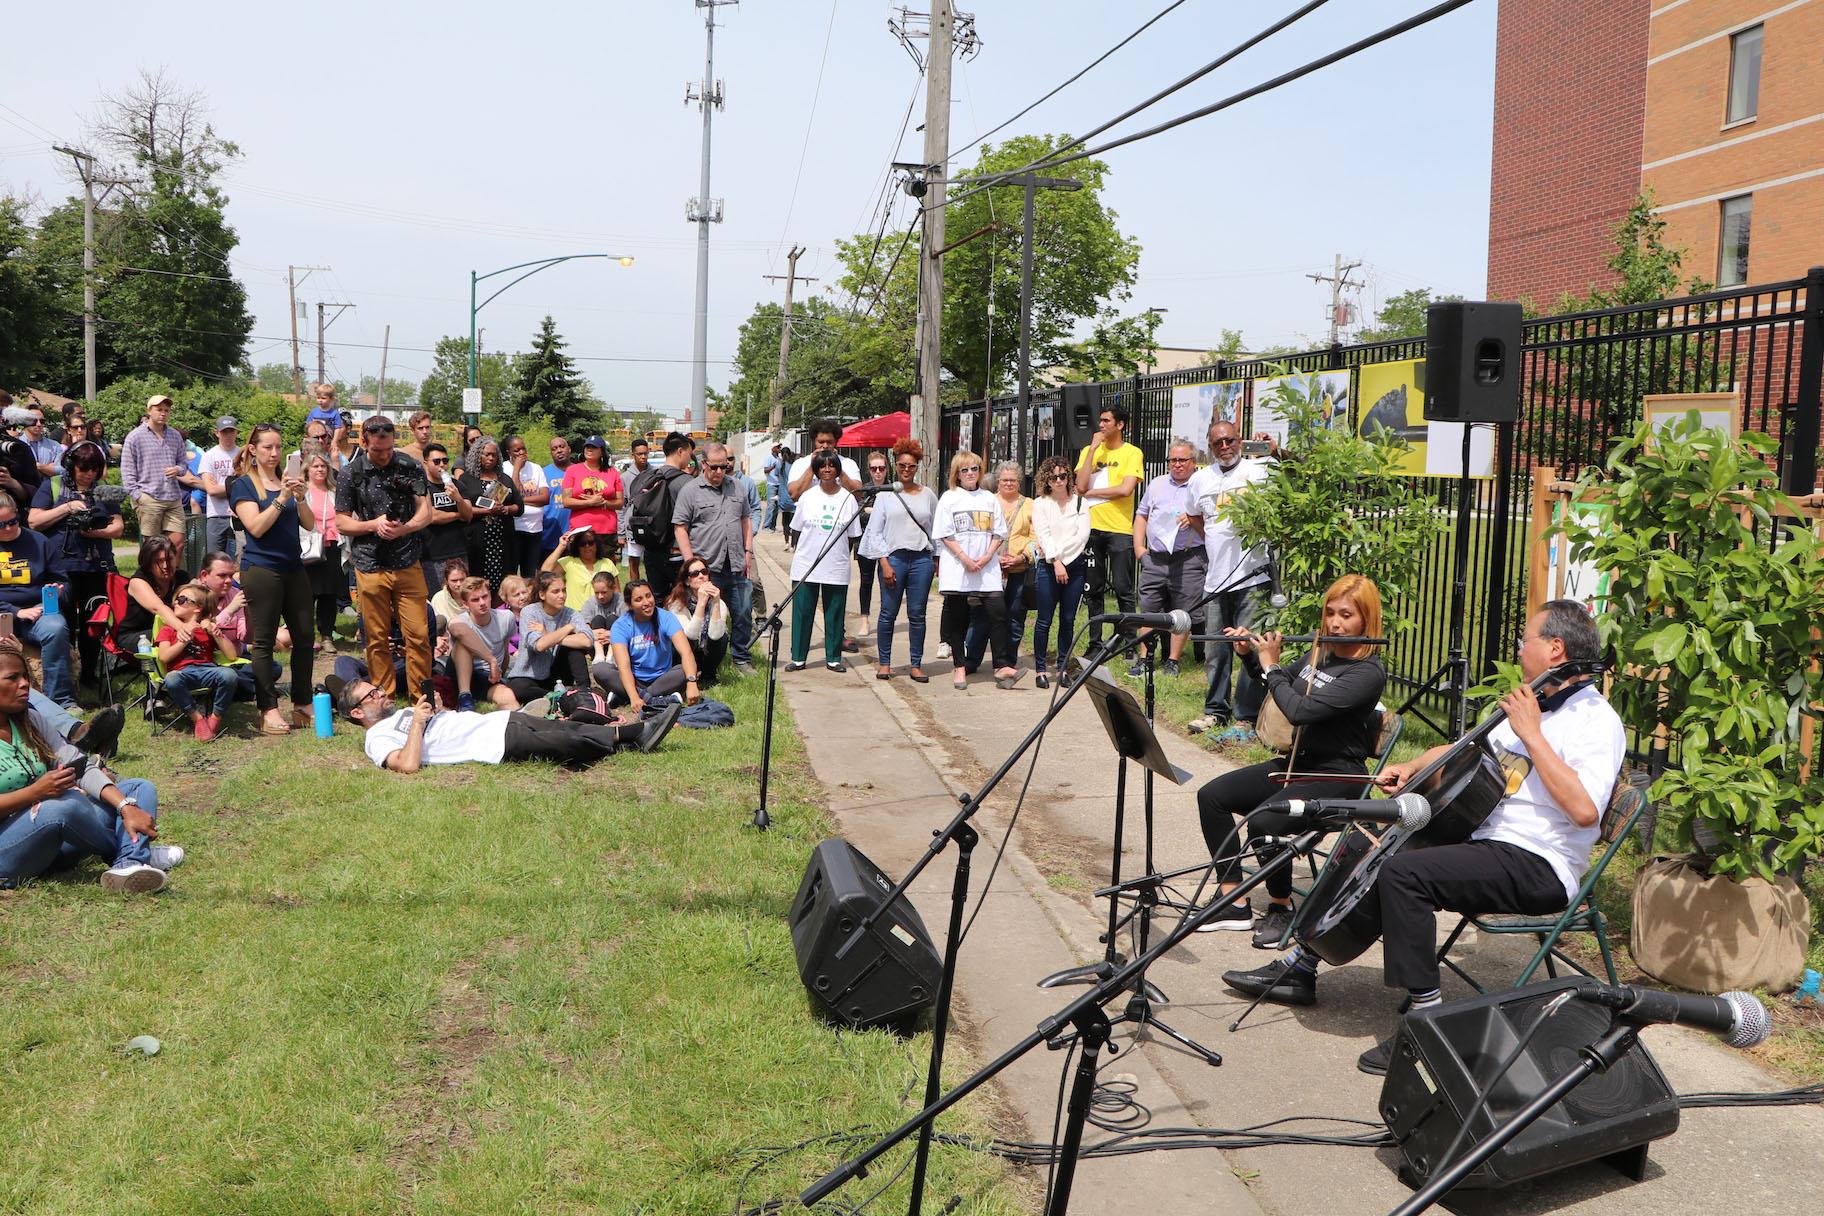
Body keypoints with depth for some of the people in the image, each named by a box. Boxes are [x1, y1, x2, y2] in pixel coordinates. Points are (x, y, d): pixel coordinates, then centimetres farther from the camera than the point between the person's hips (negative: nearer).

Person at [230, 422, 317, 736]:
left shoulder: (288, 479, 14)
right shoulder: (243, 484, -2)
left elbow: (309, 525, 7)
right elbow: (256, 527, -14)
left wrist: (301, 498, -10)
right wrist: (281, 498, -20)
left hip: (294, 567, 6)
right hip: (262, 568, -6)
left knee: (305, 636, 6)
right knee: (263, 640, -3)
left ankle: (302, 704, 15)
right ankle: (268, 710, 1)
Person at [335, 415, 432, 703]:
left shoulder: (411, 468, 3)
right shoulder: (350, 474, 1)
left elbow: (425, 512, 1)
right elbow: (341, 523, 3)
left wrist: (403, 529, -18)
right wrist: (373, 525, -14)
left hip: (408, 564, 0)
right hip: (370, 568, 0)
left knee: (418, 636, -2)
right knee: (378, 640, 6)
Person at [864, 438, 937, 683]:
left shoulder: (928, 496, 9)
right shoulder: (886, 495, 4)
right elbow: (875, 532, 2)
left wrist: (937, 560, 9)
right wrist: (885, 563, -6)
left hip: (921, 559, 1)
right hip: (893, 558, -1)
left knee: (917, 614, 3)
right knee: (888, 613, 0)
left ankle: (916, 664, 9)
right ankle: (884, 662, 12)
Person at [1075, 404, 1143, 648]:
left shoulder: (1132, 453, -2)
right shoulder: (1089, 451, 10)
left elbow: (1126, 489, -15)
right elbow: (1081, 486, -5)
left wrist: (1092, 492, -7)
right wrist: (1093, 449, -5)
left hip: (1120, 529, -4)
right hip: (1092, 527, 4)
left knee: (1123, 589, -3)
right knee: (1093, 589, 9)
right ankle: (1095, 641, 18)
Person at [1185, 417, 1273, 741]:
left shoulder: (1258, 472, -2)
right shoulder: (1200, 479, 12)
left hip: (1252, 577, -5)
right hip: (1215, 578, 5)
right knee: (1214, 650, 11)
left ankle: (1246, 718, -1)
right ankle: (1215, 710, 23)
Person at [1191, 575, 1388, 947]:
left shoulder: (1368, 673, -20)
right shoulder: (1320, 653, 7)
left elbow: (1299, 710, -29)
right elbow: (1283, 682, 27)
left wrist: (1271, 665, -14)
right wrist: (1249, 653, 9)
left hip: (1337, 777, -9)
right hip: (1296, 763, 9)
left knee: (1263, 822, -31)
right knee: (1211, 796, 0)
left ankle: (1281, 908, -5)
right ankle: (1234, 903, 3)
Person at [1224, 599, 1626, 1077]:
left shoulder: (1598, 722, -13)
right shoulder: (1531, 705, 16)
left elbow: (1584, 810, -29)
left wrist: (1532, 735, -24)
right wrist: (1414, 766, 10)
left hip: (1540, 869, -10)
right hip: (1485, 842, 10)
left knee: (1402, 872, -28)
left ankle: (1426, 1016, -23)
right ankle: (1300, 964, 19)